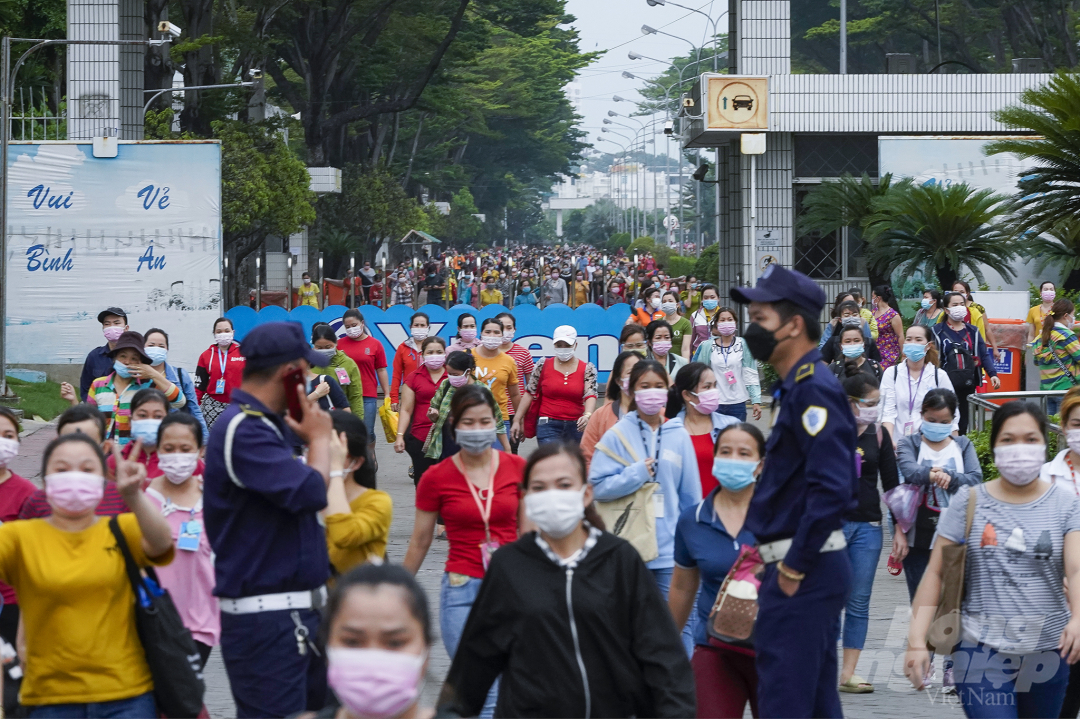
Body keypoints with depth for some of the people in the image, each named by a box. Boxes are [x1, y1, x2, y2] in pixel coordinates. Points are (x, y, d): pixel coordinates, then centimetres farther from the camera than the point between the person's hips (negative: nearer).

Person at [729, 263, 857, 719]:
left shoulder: (813, 389, -16)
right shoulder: (796, 387, 16)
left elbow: (832, 488, -25)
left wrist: (793, 567, -20)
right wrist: (777, 558, 16)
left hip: (802, 571, -10)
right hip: (803, 567, 10)